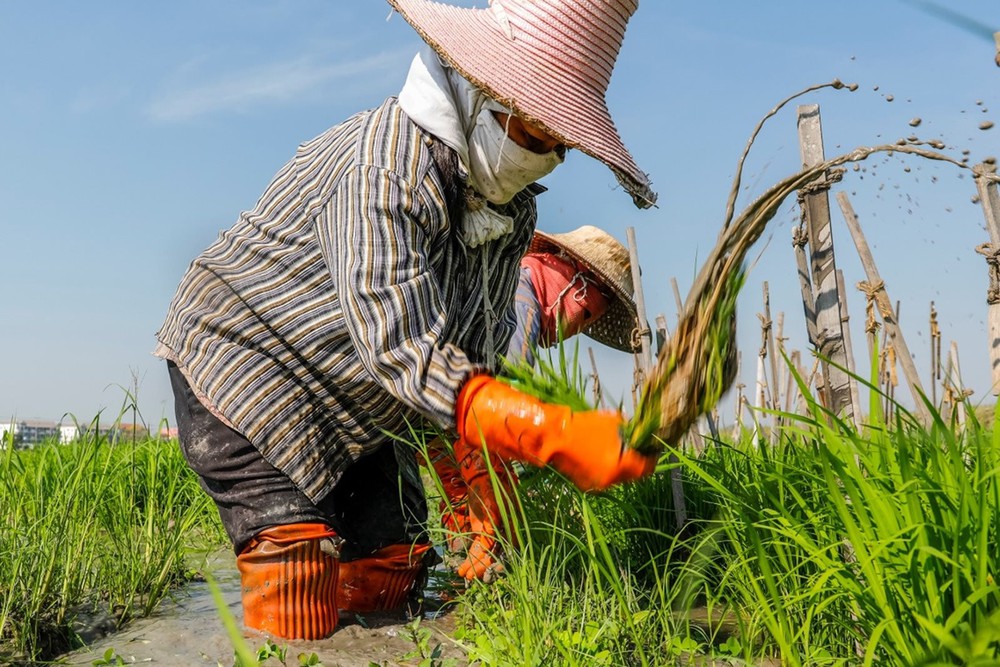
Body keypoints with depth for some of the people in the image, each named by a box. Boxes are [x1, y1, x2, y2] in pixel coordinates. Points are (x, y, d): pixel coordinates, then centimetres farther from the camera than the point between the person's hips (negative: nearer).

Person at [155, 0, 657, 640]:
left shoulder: (514, 211, -5)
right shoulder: (388, 167, -30)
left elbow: (473, 359, -1)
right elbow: (406, 353, -37)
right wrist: (555, 435, -45)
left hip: (355, 409, 7)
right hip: (241, 365, -7)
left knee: (389, 575, 7)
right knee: (298, 613, -10)